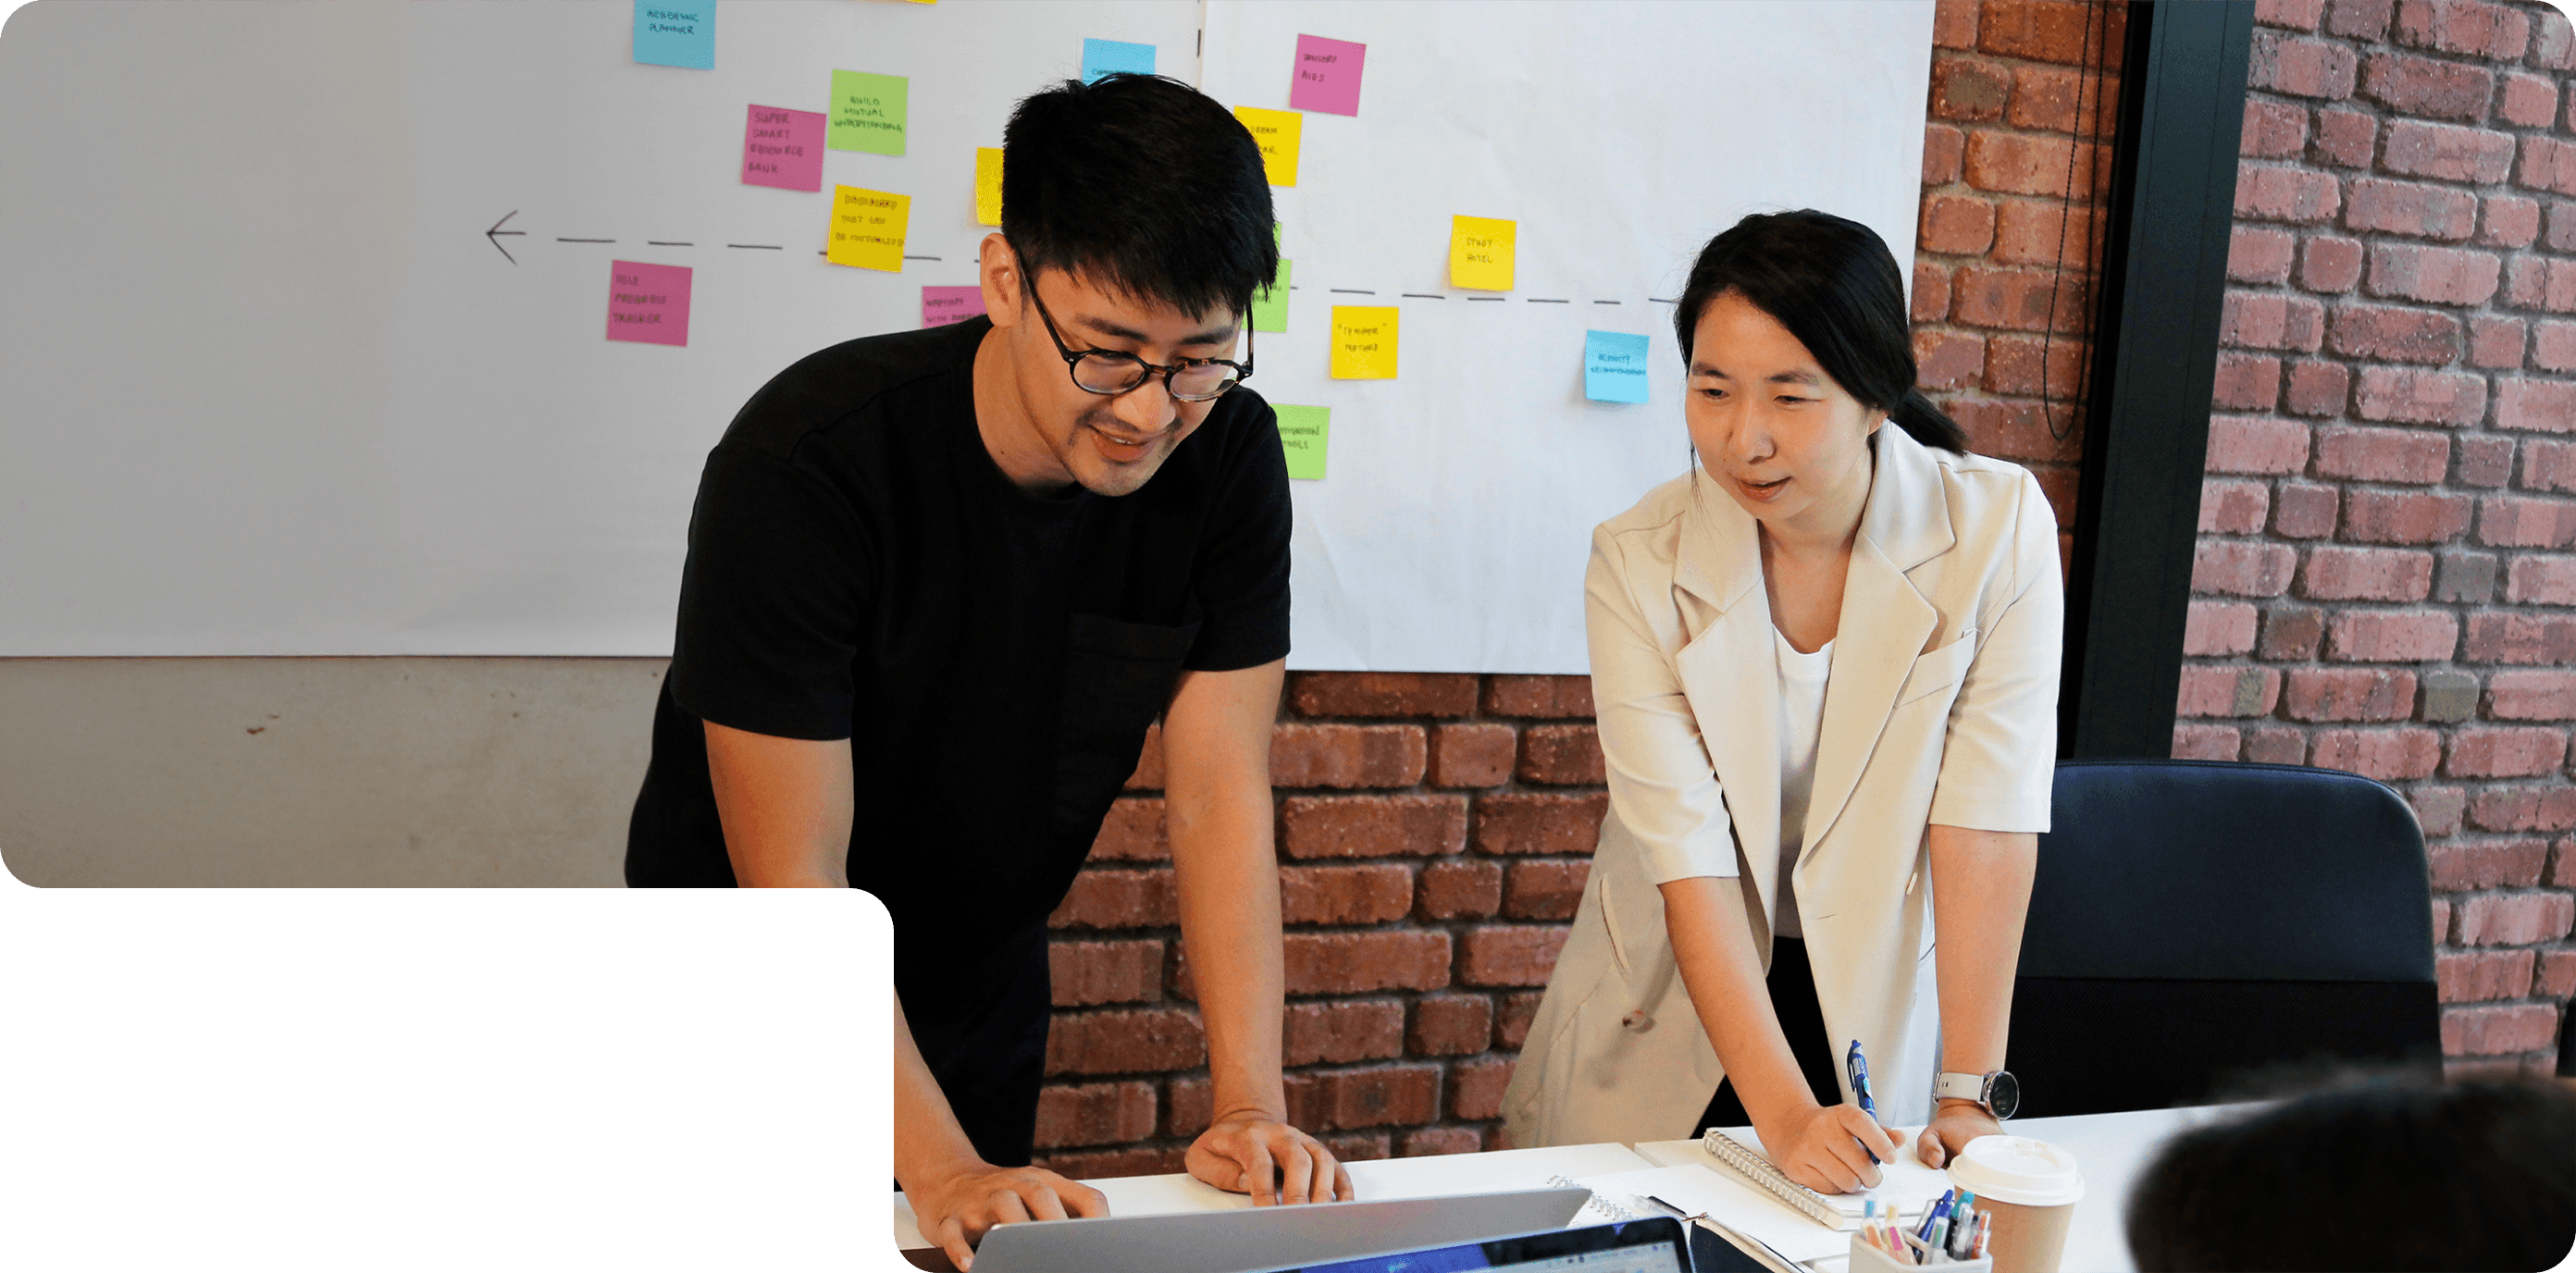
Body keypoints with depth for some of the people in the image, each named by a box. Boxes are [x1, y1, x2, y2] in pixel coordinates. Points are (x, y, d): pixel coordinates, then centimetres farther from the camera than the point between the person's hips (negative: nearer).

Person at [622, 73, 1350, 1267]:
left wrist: (1250, 1105, -24)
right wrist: (941, 1169, -36)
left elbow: (1220, 793, -15)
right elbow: (795, 881, -29)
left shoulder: (1227, 455, -16)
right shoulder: (804, 464, -30)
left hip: (984, 981, 4)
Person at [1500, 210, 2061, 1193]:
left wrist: (1969, 1097, -22)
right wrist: (1784, 1113, -31)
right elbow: (1686, 855, -23)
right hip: (1677, 1008, 0)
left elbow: (1987, 820, -19)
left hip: (1886, 998, 0)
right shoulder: (1639, 567, -17)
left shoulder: (1998, 529, -17)